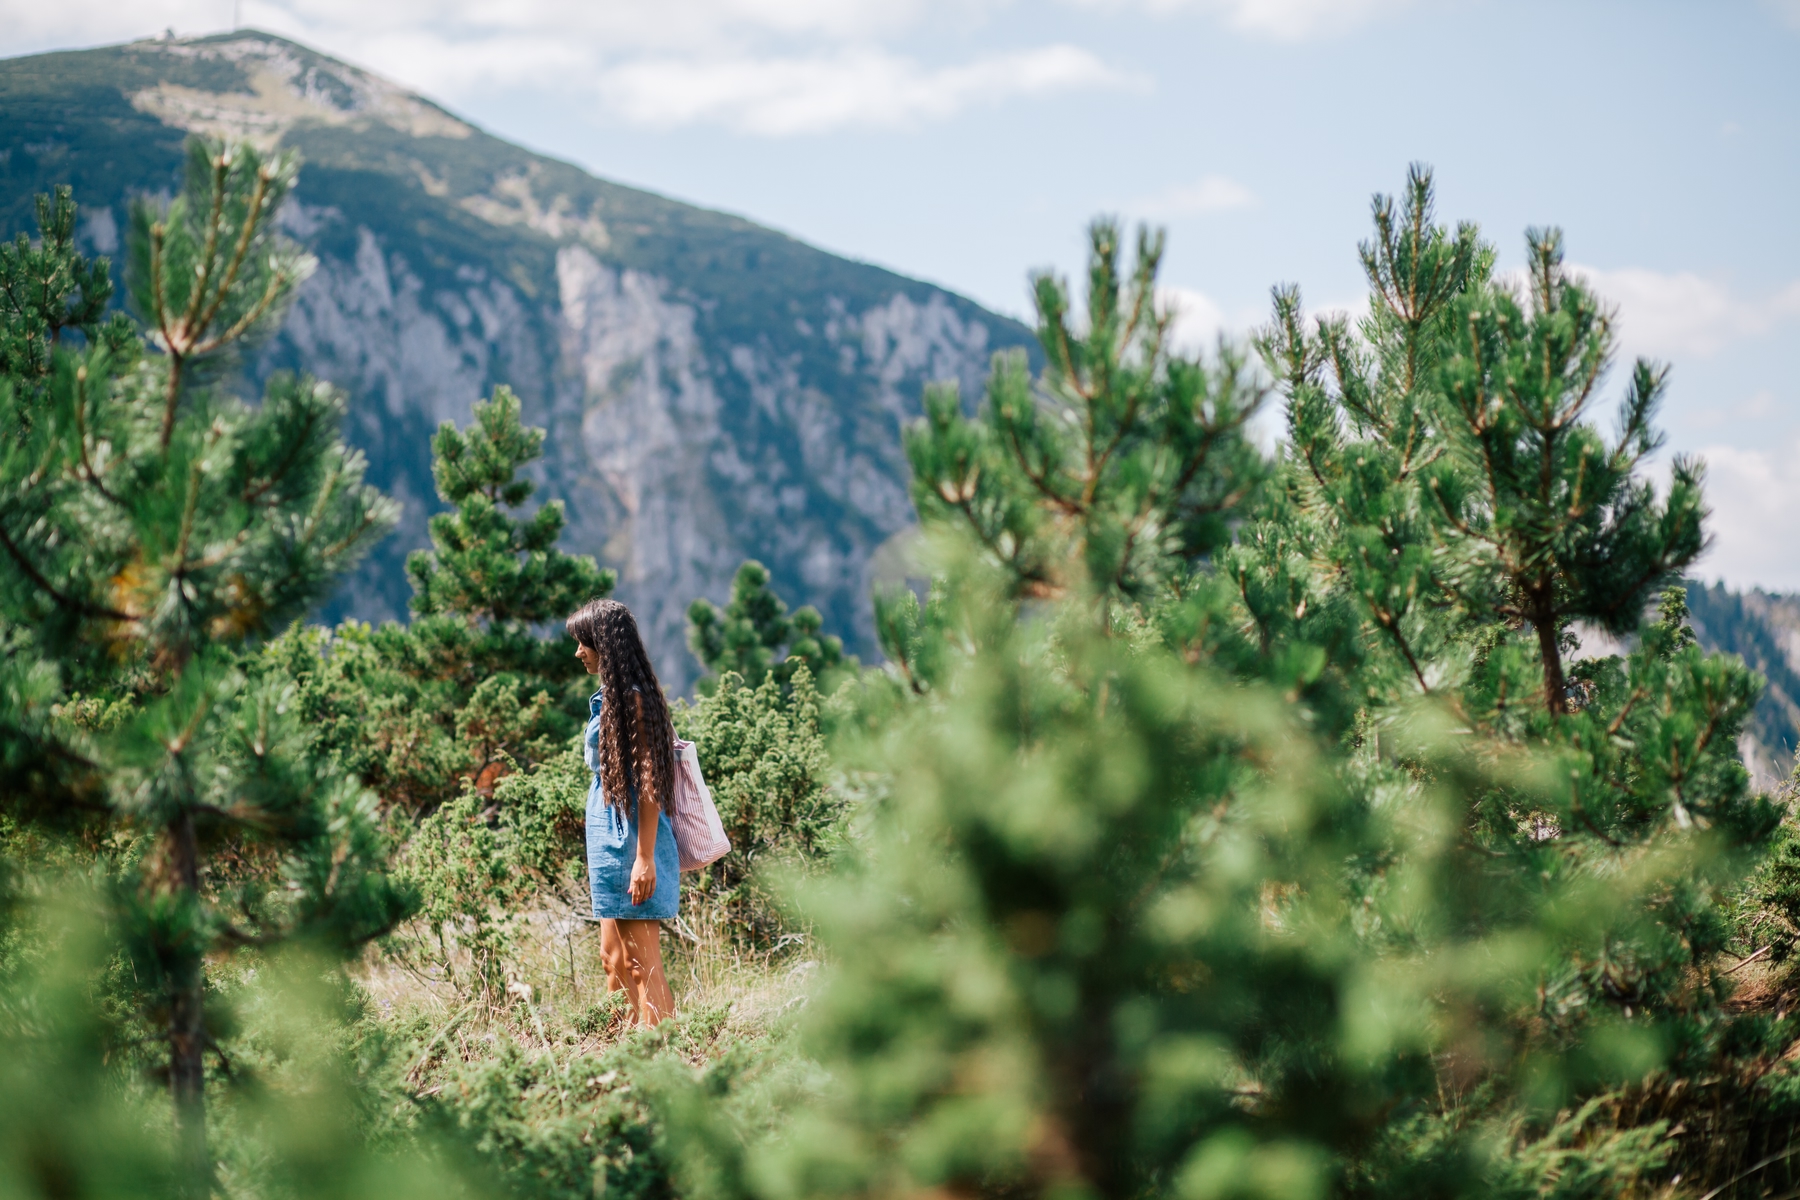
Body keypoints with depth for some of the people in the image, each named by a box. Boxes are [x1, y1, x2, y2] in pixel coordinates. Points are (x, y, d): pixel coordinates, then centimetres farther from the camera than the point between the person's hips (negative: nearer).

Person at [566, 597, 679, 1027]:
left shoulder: (633, 699, -14)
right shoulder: (611, 697, 14)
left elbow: (649, 783, -17)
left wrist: (644, 859, -21)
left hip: (630, 841, -10)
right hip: (609, 835, 10)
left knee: (642, 966, -6)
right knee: (614, 959, 13)